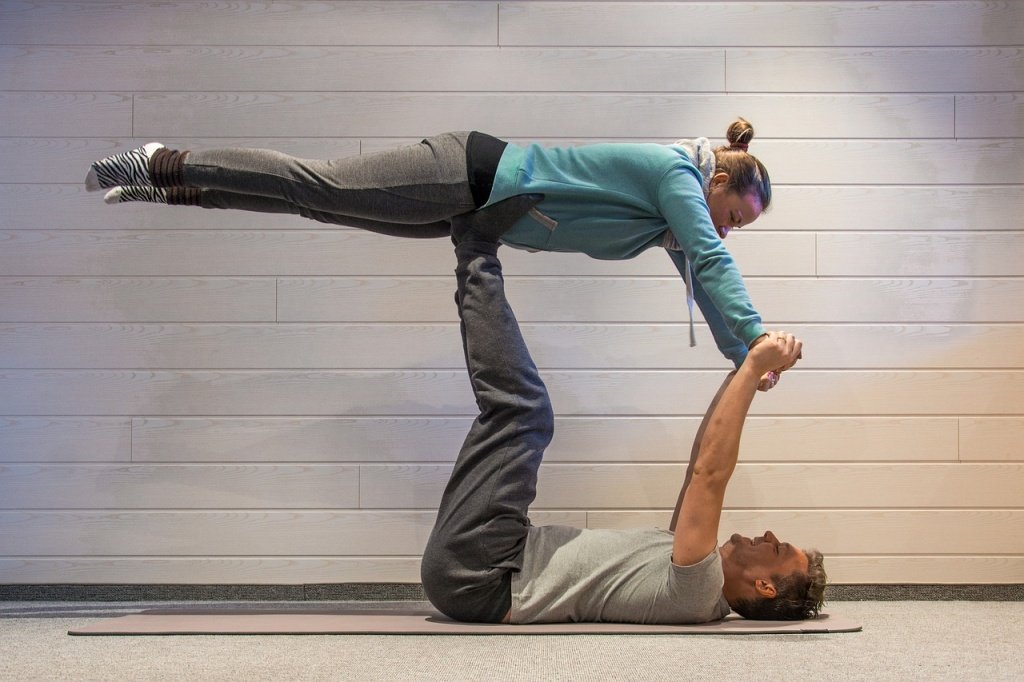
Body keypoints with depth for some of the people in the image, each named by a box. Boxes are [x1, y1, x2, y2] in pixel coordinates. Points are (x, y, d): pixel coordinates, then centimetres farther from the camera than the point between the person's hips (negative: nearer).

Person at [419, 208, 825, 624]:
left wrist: (753, 368, -23)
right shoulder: (695, 577, 12)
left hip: (475, 577, -8)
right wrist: (744, 370, 16)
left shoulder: (697, 593, -16)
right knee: (524, 412, 16)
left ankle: (477, 255, 2)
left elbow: (709, 473, -25)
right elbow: (703, 465, 20)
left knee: (519, 407, -13)